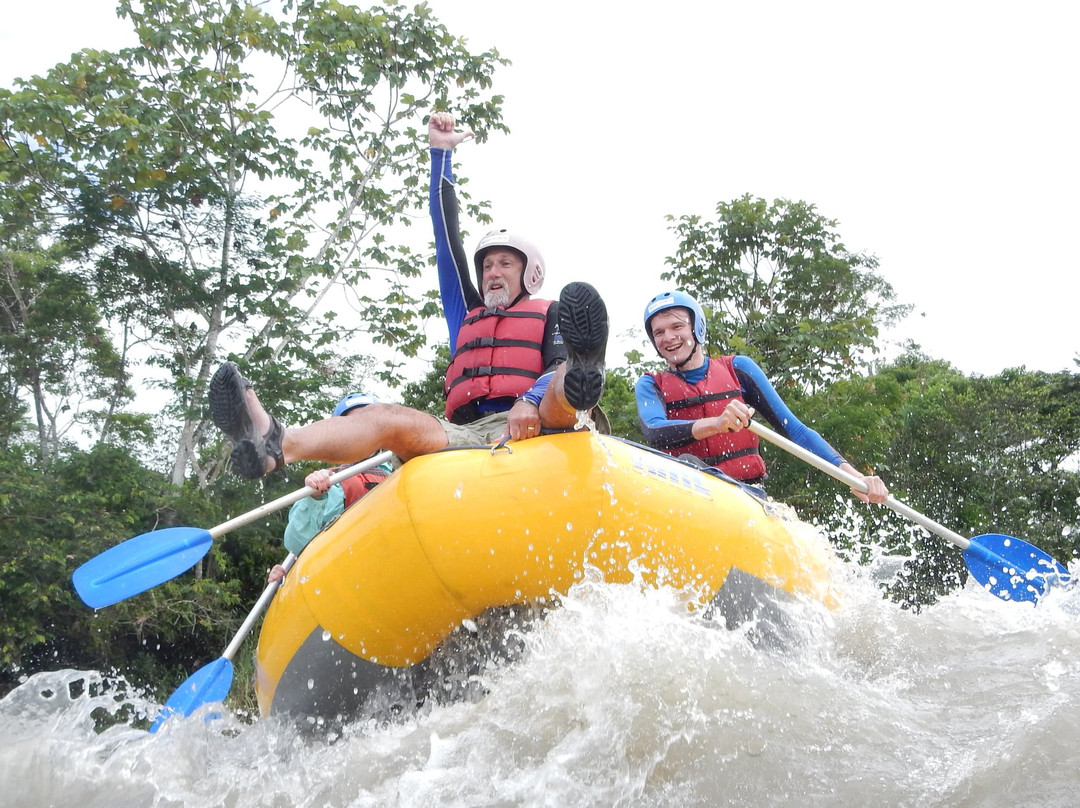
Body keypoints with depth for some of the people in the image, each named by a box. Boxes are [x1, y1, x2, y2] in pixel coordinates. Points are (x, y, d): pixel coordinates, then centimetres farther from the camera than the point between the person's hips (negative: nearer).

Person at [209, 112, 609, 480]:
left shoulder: (548, 314, 21)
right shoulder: (467, 315, 33)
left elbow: (558, 369, -1)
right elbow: (448, 241, 33)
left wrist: (532, 401, -26)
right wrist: (440, 154, 35)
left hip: (527, 434, -3)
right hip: (465, 439, 3)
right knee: (385, 417, -22)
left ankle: (582, 376, -68)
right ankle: (276, 443, -45)